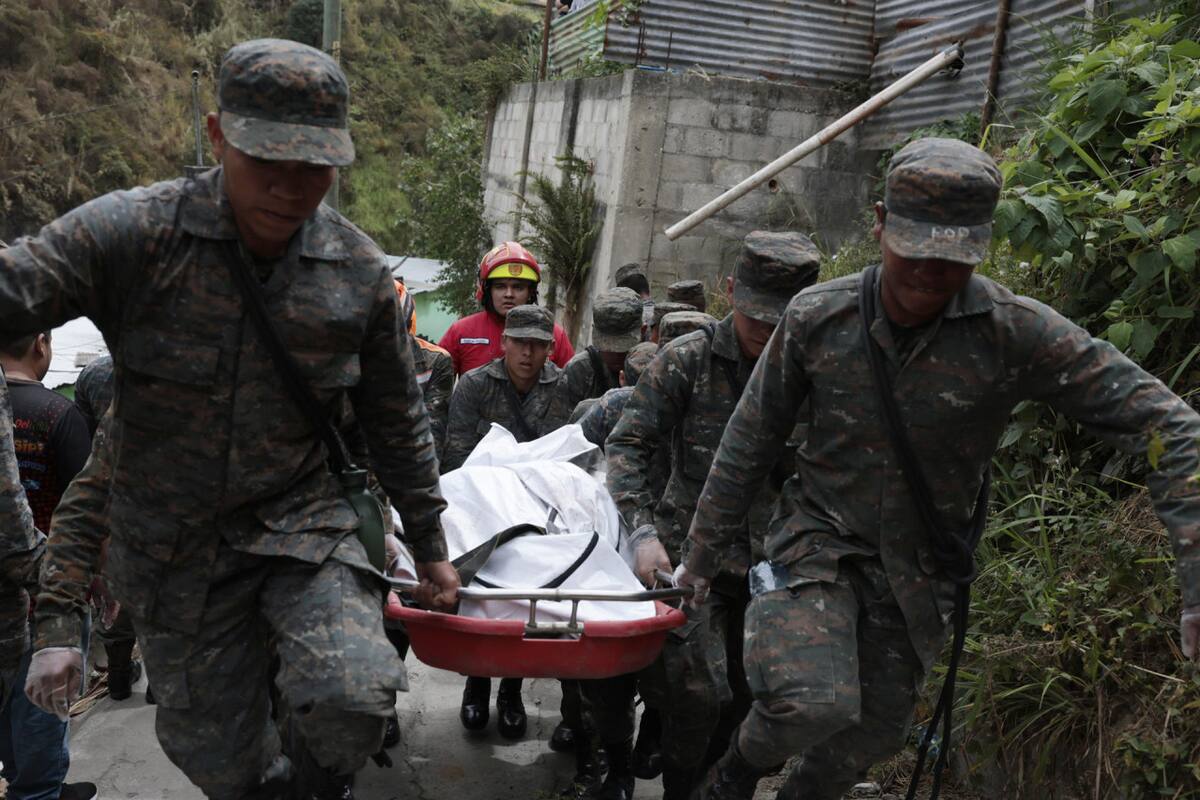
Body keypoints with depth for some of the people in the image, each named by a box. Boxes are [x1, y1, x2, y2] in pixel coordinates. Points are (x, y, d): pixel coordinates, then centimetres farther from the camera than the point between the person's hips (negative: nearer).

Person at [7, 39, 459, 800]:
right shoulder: (134, 233, -13)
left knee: (353, 695, -25)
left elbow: (398, 421, 6)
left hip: (305, 525, 0)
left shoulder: (360, 272, -5)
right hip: (174, 551, 0)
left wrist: (430, 549, 13)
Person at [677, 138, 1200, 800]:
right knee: (811, 702, -26)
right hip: (819, 538, -1)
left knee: (874, 732, 16)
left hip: (919, 566, 2)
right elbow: (749, 442, -1)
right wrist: (703, 553, 6)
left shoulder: (1017, 334, -20)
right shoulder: (817, 317, -13)